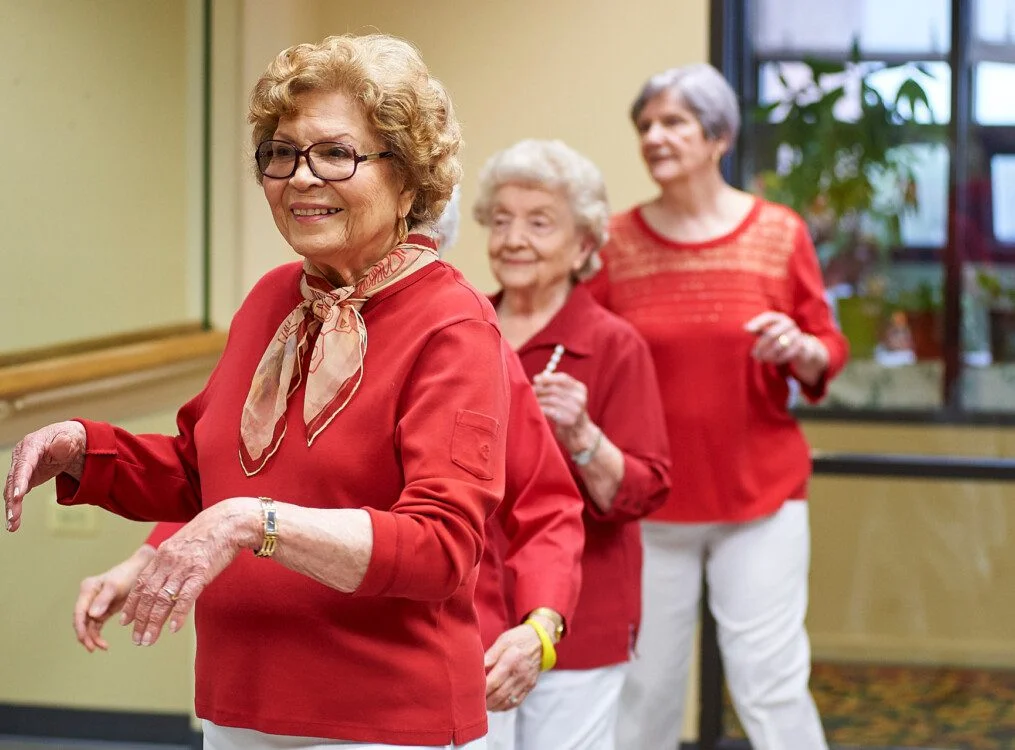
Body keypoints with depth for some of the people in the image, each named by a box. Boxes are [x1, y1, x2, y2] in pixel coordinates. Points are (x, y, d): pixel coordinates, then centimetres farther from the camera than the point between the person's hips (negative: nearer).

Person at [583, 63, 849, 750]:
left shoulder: (779, 233, 2)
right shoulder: (616, 242, 2)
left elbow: (829, 350, 7)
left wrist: (802, 351, -14)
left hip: (759, 499, -1)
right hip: (647, 505, 1)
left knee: (771, 686, -6)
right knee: (644, 689, 3)